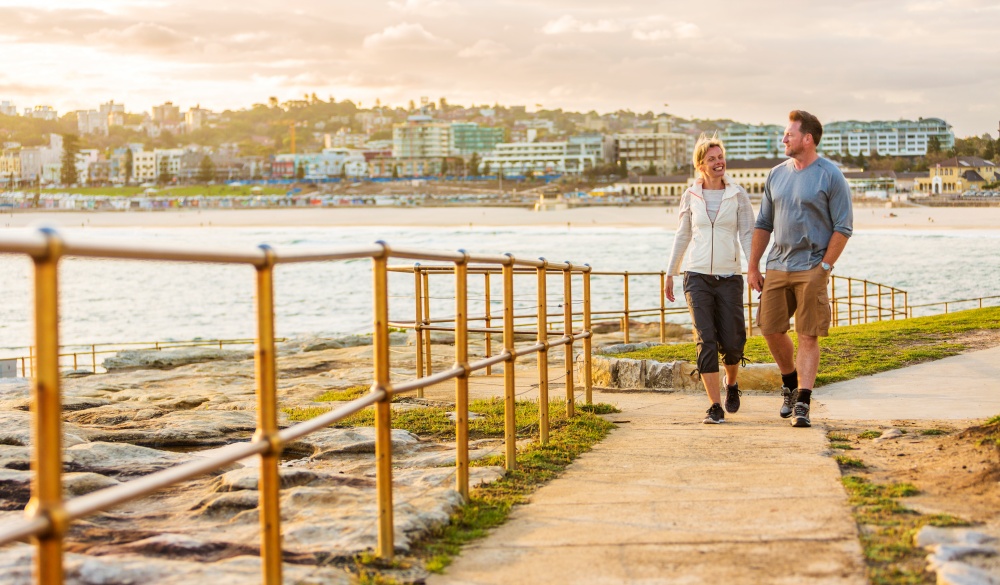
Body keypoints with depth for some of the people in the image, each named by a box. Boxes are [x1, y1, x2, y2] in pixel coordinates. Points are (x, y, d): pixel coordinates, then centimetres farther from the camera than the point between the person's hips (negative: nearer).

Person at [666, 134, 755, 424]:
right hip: (697, 276, 0)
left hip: (729, 277, 0)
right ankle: (715, 406, -5)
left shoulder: (737, 195, 3)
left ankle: (731, 383, 34)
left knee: (732, 342, 1)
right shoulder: (690, 196, 6)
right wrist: (670, 273, 13)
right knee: (706, 341, -8)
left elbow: (748, 234, 0)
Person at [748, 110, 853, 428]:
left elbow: (843, 228, -6)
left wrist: (825, 266, -12)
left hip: (811, 269, -5)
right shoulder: (776, 174, 11)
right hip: (777, 266, 6)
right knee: (771, 330, 6)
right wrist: (753, 267, 11)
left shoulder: (831, 176, -6)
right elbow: (763, 224, 16)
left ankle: (803, 403, -5)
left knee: (808, 337, -4)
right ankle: (790, 383, 30)